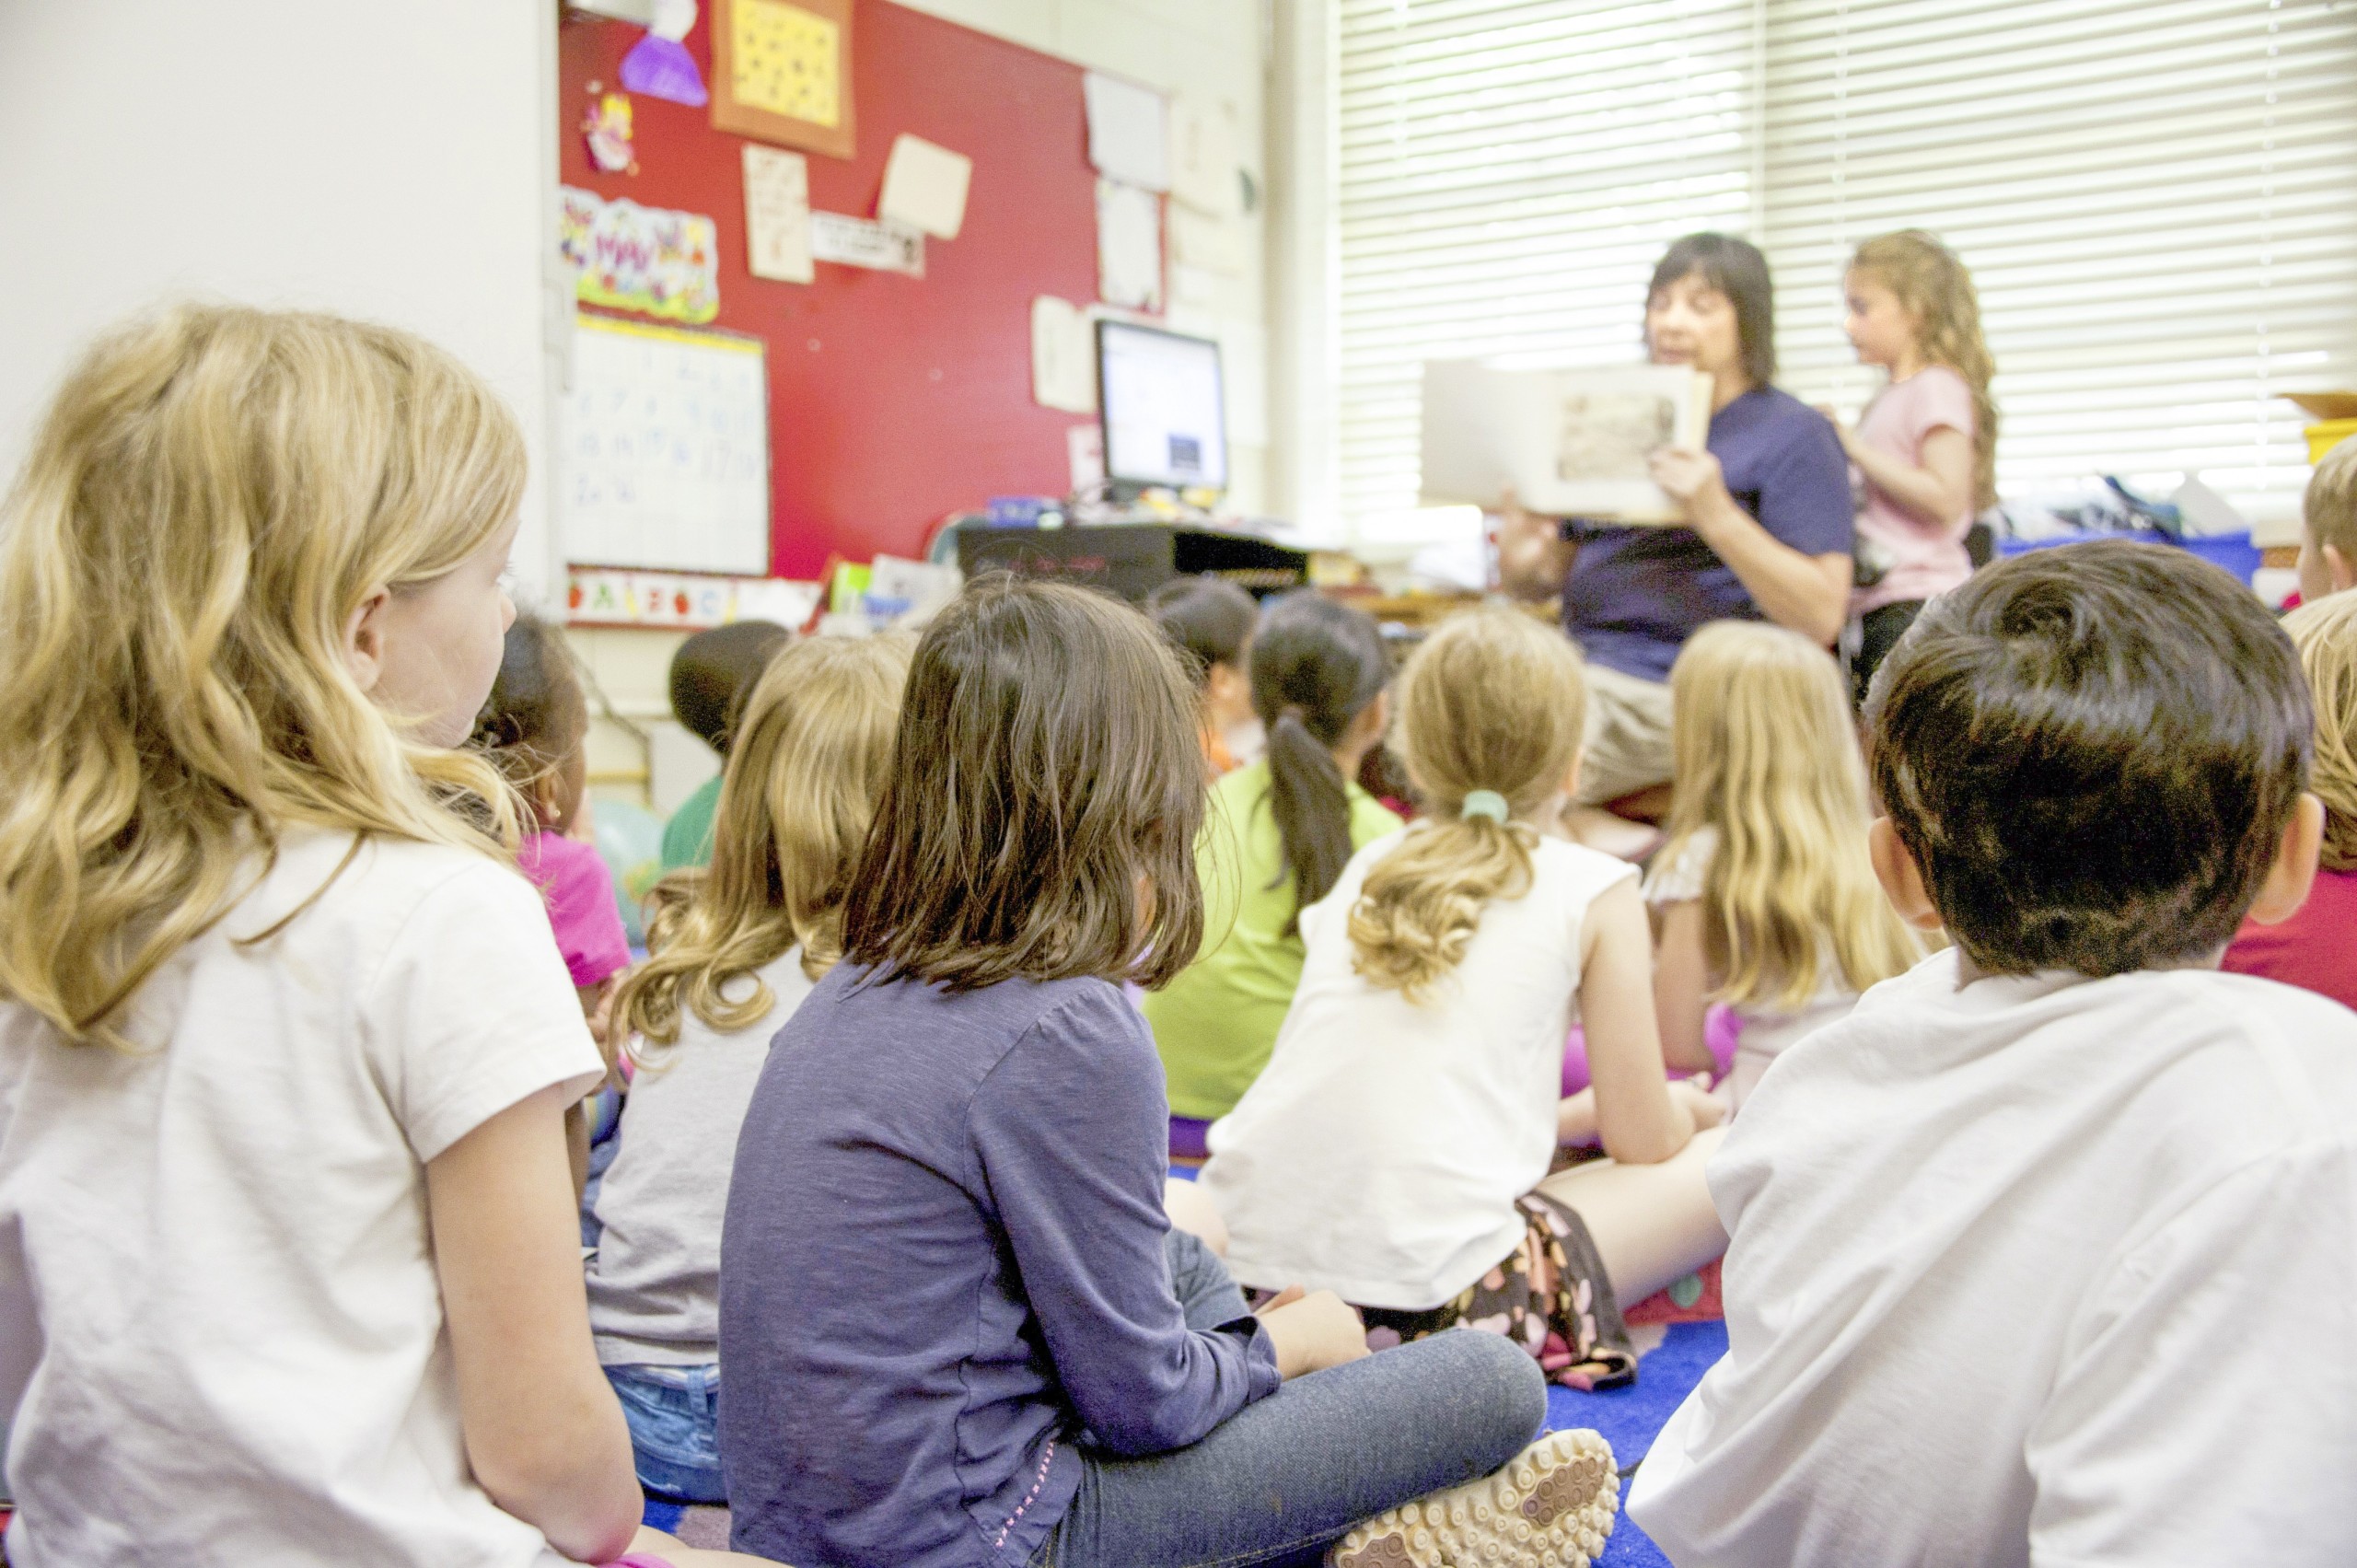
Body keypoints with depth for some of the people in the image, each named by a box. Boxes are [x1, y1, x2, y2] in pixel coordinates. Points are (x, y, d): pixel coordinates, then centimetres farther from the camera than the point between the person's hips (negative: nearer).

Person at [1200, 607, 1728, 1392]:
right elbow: (1644, 1142, 9)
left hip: (1255, 1257, 6)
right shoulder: (1594, 890, 3)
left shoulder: (1365, 867, 18)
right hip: (1435, 1289, -6)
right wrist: (1680, 1107, 32)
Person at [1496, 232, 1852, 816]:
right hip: (1580, 663, 7)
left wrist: (1716, 515, -22)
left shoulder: (1792, 433, 0)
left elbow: (1822, 616, -10)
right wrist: (1518, 560, -7)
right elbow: (1546, 575, 19)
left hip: (1679, 694, -6)